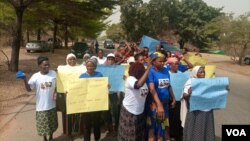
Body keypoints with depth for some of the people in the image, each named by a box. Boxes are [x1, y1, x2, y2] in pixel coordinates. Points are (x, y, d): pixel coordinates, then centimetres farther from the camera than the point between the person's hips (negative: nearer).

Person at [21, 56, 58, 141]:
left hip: (52, 104, 2)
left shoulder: (53, 73, -6)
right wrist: (25, 80, -27)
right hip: (41, 106, -2)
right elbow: (29, 89, -13)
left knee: (52, 123, 19)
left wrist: (55, 93, -11)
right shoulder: (35, 76, -11)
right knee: (43, 124, 11)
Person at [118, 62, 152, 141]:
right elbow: (139, 84, -43)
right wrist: (148, 68, -41)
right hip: (129, 111, -7)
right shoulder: (130, 79, -21)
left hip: (140, 112, 7)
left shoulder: (144, 80, 1)